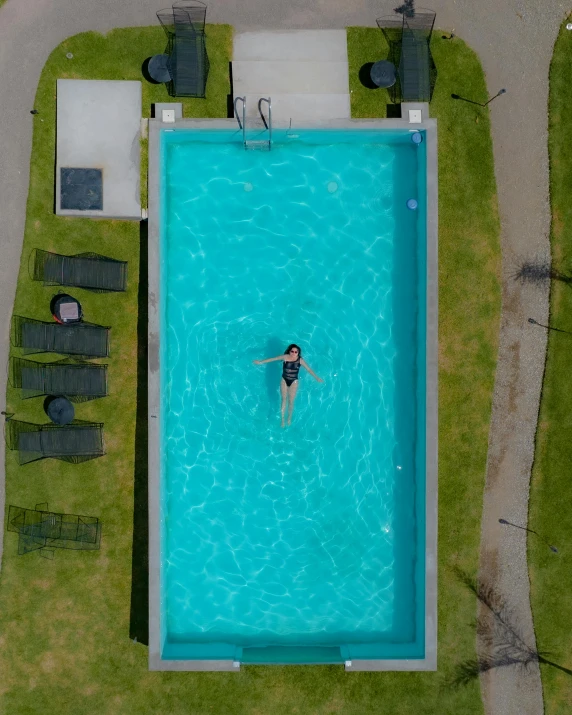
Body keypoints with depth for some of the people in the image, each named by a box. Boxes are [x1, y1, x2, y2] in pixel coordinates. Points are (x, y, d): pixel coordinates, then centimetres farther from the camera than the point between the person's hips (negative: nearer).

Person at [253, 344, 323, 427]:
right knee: (284, 400, 8)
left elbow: (309, 369, -10)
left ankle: (289, 418, 28)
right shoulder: (285, 357, -16)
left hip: (294, 382, 0)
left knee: (291, 401, 7)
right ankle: (282, 419, 18)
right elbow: (273, 359, -13)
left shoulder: (300, 360, -15)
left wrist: (316, 378, -12)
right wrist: (261, 362, -13)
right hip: (284, 380, 0)